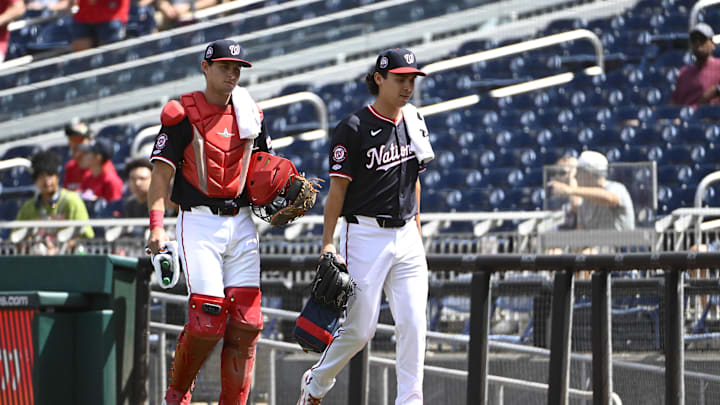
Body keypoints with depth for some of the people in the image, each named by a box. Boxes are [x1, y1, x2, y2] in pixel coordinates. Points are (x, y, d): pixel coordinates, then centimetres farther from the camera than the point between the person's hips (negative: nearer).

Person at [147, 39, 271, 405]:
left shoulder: (249, 113, 13)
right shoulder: (182, 114, -3)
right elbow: (162, 173, -8)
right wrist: (157, 226, -20)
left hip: (241, 221, 5)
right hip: (200, 223, -5)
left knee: (246, 320, -4)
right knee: (207, 319, -12)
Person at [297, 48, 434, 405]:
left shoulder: (413, 120, 10)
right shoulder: (354, 128, -9)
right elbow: (337, 188, -10)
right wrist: (327, 243, -15)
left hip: (405, 236, 6)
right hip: (365, 236, -5)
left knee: (414, 323, -5)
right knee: (360, 328, -1)